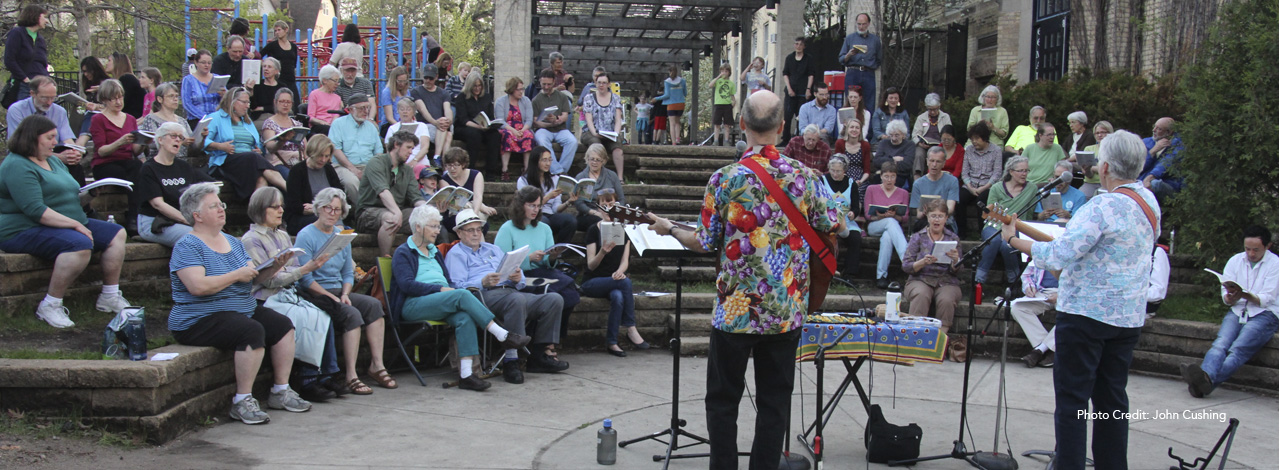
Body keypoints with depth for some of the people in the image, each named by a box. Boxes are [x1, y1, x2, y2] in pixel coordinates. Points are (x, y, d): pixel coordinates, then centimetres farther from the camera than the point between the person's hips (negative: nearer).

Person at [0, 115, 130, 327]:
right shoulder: (18, 166, -15)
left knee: (116, 234, 2)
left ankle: (110, 297, 2)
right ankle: (50, 306, -26)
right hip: (25, 230, -10)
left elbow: (67, 195, 28)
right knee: (80, 245, -36)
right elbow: (36, 211, -25)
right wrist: (75, 225, -25)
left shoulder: (54, 161, 16)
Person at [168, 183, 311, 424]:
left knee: (283, 325, -12)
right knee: (252, 331, -31)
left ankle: (281, 391, -3)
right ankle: (242, 402, -23)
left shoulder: (233, 242, 17)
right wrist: (237, 275, -17)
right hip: (200, 320, -8)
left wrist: (274, 267, -8)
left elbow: (254, 277, 12)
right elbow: (198, 286, -24)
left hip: (244, 310, 8)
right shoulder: (187, 247, -9)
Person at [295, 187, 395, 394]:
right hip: (312, 295, -6)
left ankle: (376, 365, -19)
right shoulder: (306, 236, -7)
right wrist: (333, 298, -17)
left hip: (337, 291, 7)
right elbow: (305, 279, -13)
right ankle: (350, 376, -28)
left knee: (374, 304, -19)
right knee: (351, 314, -30)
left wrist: (345, 295, -5)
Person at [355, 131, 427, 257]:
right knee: (390, 217, -38)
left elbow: (416, 198, 4)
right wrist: (397, 212, -41)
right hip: (368, 212, -6)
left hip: (397, 211, 6)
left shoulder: (407, 170, 16)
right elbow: (383, 192, -25)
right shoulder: (377, 162, -7)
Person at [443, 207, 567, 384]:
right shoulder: (456, 254, 13)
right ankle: (510, 361, -38)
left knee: (554, 299, -15)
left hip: (510, 290, 7)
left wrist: (518, 278, 0)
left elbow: (520, 281, 26)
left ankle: (541, 355, -17)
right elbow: (458, 287, -5)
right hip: (486, 296, -7)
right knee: (517, 300, -39)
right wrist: (483, 282, -22)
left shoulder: (493, 249, 33)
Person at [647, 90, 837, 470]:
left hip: (736, 310, -2)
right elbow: (832, 227, 4)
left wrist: (669, 229, 16)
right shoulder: (804, 176, -5)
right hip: (787, 311, 2)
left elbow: (705, 243, -3)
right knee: (774, 401, 11)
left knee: (723, 399, 12)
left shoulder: (724, 179, -10)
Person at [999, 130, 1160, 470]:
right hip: (1129, 315, 8)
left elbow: (1059, 255, -24)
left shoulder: (1101, 207, -19)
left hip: (1087, 312, -8)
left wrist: (1014, 239, -13)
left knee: (1071, 397, -2)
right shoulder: (1149, 202, 7)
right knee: (1112, 397, 14)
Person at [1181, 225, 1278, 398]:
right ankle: (1204, 376, -54)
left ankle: (1207, 381, -51)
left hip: (1264, 314, -3)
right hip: (1237, 312, 3)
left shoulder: (1275, 264, 0)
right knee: (1221, 343, -27)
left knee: (1239, 348, -29)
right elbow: (1226, 298, 7)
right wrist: (1231, 297, -17)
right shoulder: (1235, 261, 11)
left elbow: (1267, 299, -9)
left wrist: (1245, 295, -27)